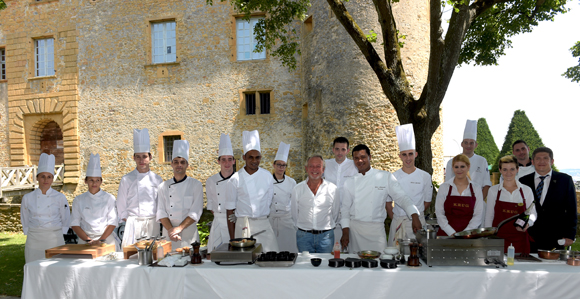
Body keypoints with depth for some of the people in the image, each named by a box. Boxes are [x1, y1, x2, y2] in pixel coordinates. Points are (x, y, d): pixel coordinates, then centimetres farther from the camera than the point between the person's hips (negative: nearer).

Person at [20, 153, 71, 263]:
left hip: (55, 239, -1)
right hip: (34, 240, 1)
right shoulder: (27, 198, 4)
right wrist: (29, 233, 7)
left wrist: (59, 234, 2)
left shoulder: (60, 197, 1)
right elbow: (25, 222, 12)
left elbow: (66, 221, 7)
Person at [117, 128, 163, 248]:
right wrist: (129, 223, -3)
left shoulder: (157, 179, 5)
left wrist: (157, 219, 0)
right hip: (133, 223, -1)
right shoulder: (126, 180, 2)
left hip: (152, 223, 1)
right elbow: (121, 206, 4)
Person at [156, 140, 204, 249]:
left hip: (189, 233, -2)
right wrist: (170, 229, -13)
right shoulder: (164, 186, 8)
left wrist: (179, 228, -16)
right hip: (168, 233, 2)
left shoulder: (196, 185, 0)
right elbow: (161, 211, 2)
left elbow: (195, 212, -7)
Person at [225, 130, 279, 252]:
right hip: (243, 226, -2)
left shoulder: (267, 176, 5)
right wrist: (232, 239, -1)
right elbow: (230, 211, 0)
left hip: (264, 224, 2)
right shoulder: (235, 179, -3)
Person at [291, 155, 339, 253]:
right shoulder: (297, 189, 2)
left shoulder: (332, 189, 0)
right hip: (304, 236, 1)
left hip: (326, 236, 0)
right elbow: (294, 213, 11)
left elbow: (335, 213, 9)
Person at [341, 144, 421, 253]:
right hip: (354, 228, 2)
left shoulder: (386, 177, 0)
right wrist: (345, 233, 1)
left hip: (376, 229, -2)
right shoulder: (350, 182, 7)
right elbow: (345, 208, 9)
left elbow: (402, 198, -5)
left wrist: (415, 217, -19)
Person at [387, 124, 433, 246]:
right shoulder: (393, 177, 0)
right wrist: (395, 218, 5)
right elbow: (388, 202, 8)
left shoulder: (425, 177, 1)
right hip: (397, 223, 0)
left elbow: (427, 202, 10)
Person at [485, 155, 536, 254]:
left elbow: (532, 213, 12)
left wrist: (527, 223, -8)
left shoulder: (526, 190, 6)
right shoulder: (493, 190, 5)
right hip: (498, 238, 0)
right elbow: (489, 216, 8)